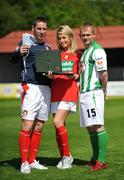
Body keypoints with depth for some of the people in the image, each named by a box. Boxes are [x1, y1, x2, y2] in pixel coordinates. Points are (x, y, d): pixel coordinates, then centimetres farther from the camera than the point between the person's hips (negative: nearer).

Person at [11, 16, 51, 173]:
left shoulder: (47, 47, 18)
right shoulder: (26, 40, 0)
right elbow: (13, 58, -11)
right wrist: (19, 52, -33)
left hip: (46, 88, 6)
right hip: (31, 88, -6)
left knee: (39, 126, 7)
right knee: (27, 125, -10)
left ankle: (32, 160, 13)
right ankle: (24, 162, -7)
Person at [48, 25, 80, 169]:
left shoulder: (77, 54, 6)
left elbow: (81, 74, 9)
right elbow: (51, 74, 17)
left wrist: (75, 76, -12)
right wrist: (50, 75, -6)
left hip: (69, 91, -5)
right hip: (55, 92, 5)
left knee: (58, 122, -17)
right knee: (59, 125, 5)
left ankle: (67, 156, -7)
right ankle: (63, 157, 14)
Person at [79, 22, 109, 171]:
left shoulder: (97, 50, -10)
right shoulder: (86, 51, 21)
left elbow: (104, 73, -16)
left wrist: (103, 91, -8)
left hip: (94, 93, -10)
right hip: (84, 93, 10)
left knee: (97, 126, -11)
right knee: (90, 128, 12)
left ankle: (102, 161, -12)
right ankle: (95, 158, 20)